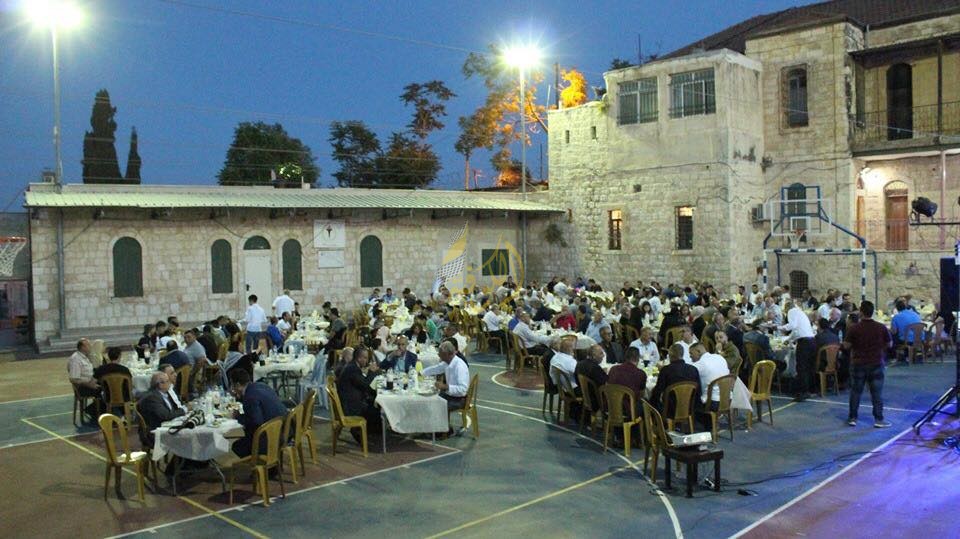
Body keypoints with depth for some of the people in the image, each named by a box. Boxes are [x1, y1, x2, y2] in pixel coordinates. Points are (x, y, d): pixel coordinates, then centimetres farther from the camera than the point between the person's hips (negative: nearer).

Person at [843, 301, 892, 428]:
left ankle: (852, 418, 16)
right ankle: (879, 419, 8)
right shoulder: (881, 328, -8)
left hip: (858, 364, -1)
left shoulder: (854, 328, -13)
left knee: (855, 391, 10)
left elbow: (846, 346, -9)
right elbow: (889, 344, 3)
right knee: (877, 392, 7)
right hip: (876, 364, 1)